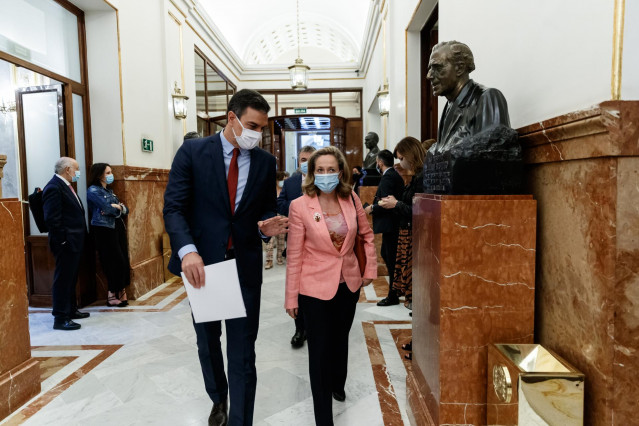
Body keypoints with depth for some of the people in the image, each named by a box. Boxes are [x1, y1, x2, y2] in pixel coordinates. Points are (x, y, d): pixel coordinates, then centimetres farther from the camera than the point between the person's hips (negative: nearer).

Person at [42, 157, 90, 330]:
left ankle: (71, 310, 31)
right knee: (63, 280, -2)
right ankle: (60, 318, 6)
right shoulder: (54, 188, -16)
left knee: (71, 278, 19)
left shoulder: (66, 186, 15)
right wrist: (63, 240, -19)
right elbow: (51, 219, -21)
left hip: (74, 243, 10)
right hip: (66, 244, -10)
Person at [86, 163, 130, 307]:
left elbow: (125, 210, 14)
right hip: (104, 229, -7)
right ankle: (113, 294, 6)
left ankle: (119, 294, 11)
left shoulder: (109, 191, 20)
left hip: (117, 227, 7)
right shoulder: (93, 190, -4)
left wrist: (117, 207, -7)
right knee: (117, 262, -8)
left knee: (123, 262, 2)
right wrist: (118, 207, 2)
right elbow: (108, 208, -17)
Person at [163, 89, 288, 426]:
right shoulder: (192, 152, -5)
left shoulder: (265, 162, 2)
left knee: (242, 353, 4)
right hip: (202, 264, 1)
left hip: (245, 267, 0)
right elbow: (173, 207, -9)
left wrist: (267, 226, -15)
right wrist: (187, 250, -25)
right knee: (207, 344, 22)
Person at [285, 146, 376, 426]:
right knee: (320, 350, 6)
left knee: (340, 340, 24)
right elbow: (294, 255, -12)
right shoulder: (299, 206, -16)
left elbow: (367, 235, 10)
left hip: (349, 284, 4)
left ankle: (337, 385, 54)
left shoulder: (352, 200, -5)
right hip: (315, 288, -4)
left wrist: (371, 269, 8)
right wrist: (291, 297, -8)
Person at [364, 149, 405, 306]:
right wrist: (374, 206, 14)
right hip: (391, 224, 11)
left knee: (391, 258, -2)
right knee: (385, 254, 20)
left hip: (390, 224, -11)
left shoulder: (388, 177, -17)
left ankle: (393, 296, 9)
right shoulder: (394, 175, 14)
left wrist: (372, 208, -12)